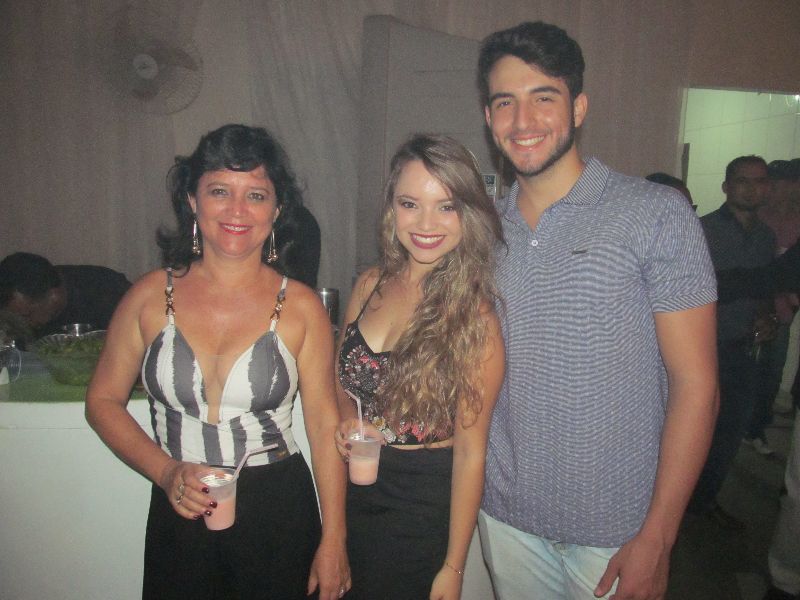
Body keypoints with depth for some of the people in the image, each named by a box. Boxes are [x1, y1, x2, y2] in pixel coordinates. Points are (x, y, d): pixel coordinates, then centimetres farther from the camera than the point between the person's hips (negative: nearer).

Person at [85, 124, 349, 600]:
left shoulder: (301, 307, -8)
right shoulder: (151, 296, -4)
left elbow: (325, 424, -5)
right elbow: (103, 401, 4)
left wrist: (333, 542, -4)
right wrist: (165, 472, -11)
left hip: (279, 512, -1)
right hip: (178, 512, 2)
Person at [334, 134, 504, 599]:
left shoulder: (475, 317, -19)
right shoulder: (371, 286, -3)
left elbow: (470, 452, -15)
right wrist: (350, 420, -10)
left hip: (425, 504, -5)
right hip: (356, 488, 5)